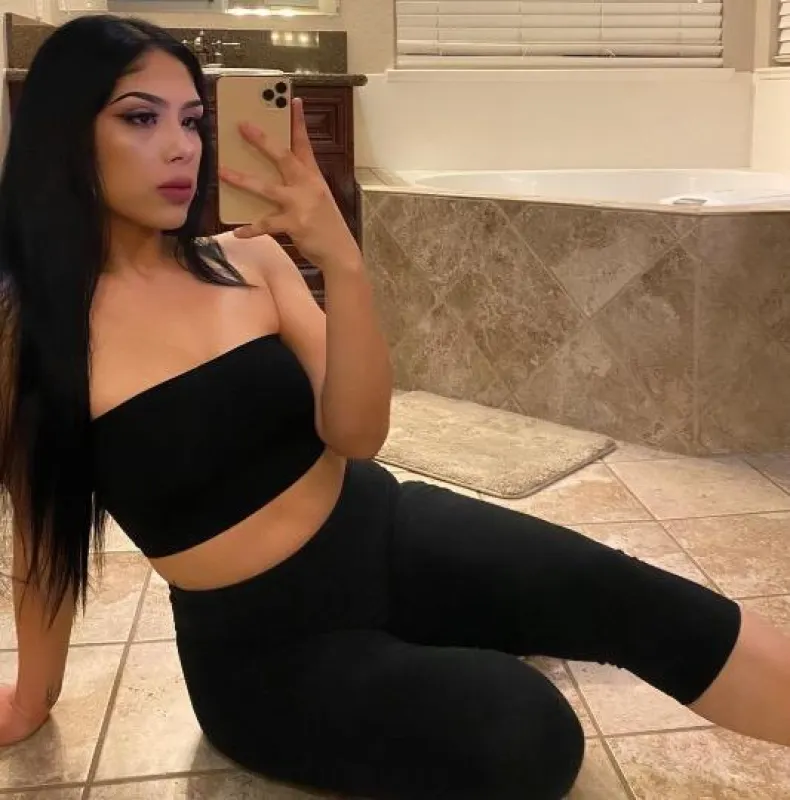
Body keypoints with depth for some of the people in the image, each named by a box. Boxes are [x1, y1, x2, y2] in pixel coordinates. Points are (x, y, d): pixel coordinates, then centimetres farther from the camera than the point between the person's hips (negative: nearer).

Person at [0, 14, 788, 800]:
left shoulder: (247, 257, -3)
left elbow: (357, 434, -11)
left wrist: (341, 260, -26)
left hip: (388, 535, 3)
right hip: (264, 648, -2)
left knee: (626, 594, -16)